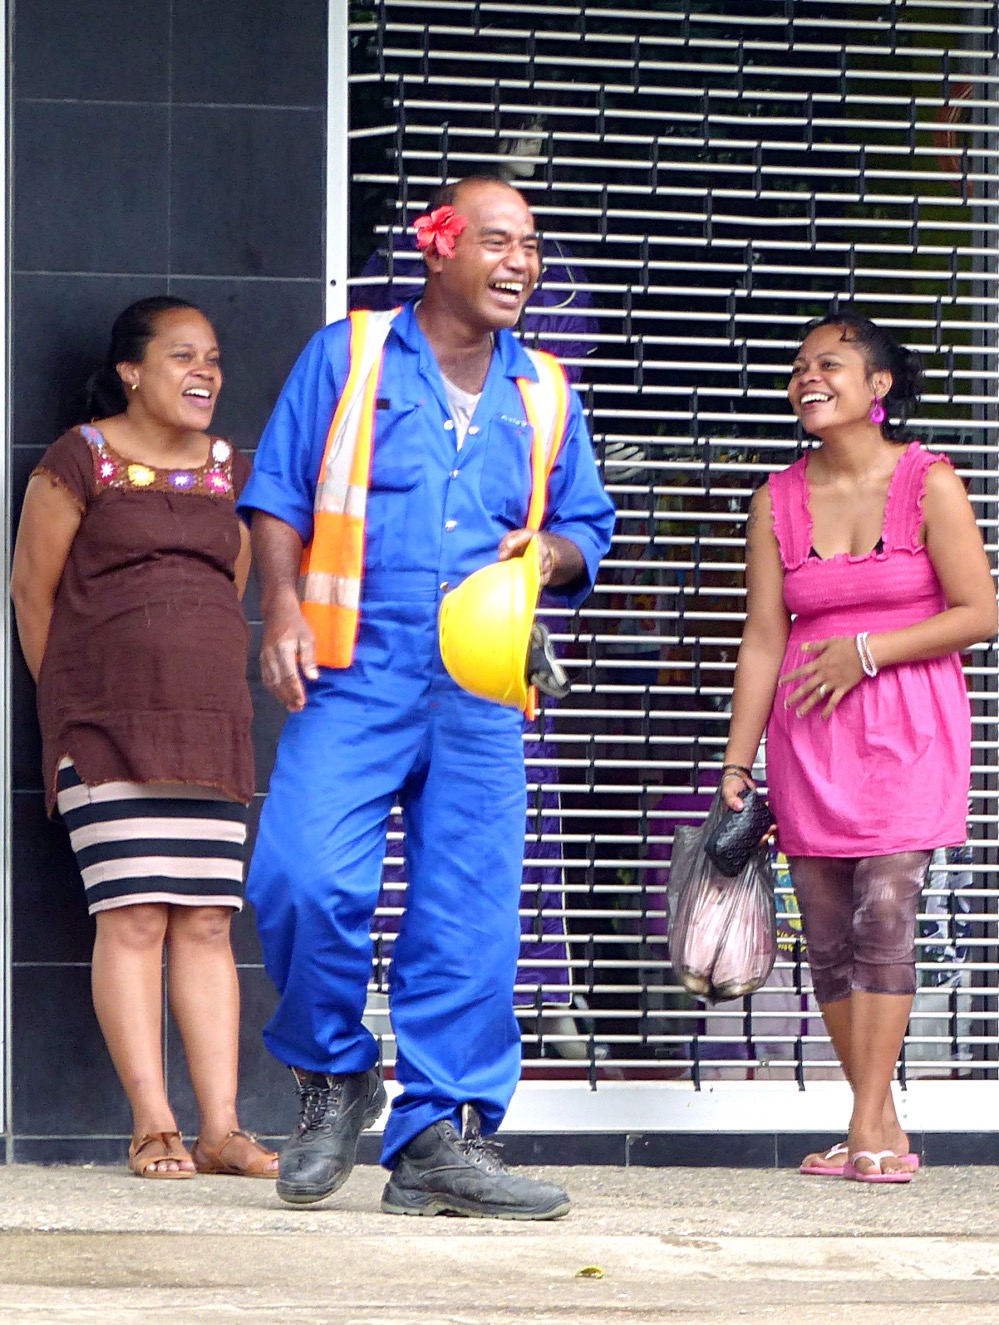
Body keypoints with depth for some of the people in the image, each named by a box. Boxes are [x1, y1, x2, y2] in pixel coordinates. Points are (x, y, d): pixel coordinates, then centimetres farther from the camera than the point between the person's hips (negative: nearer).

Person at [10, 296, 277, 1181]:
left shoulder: (230, 471, 15)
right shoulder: (81, 461, 0)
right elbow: (33, 588, 4)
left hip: (212, 728, 4)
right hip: (107, 731, -4)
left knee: (207, 923, -1)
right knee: (132, 918, -9)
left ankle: (221, 1128, -2)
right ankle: (153, 1126, -8)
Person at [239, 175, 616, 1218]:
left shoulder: (541, 395, 17)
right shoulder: (346, 358, 7)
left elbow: (586, 525, 25)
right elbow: (278, 495, 6)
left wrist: (552, 553, 1)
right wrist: (283, 606, -9)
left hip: (480, 692, 3)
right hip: (354, 675, -3)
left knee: (468, 917, -2)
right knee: (305, 880, -18)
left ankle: (439, 1141, 4)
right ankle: (334, 1076, 7)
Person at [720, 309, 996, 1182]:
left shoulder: (928, 485, -4)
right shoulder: (778, 502, 6)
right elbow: (764, 640, 6)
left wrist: (866, 651, -12)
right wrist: (737, 762, 3)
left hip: (909, 728, -4)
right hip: (808, 738, 4)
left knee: (885, 907, -15)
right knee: (829, 935, 1)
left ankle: (868, 1129, -14)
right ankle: (884, 1131, 9)